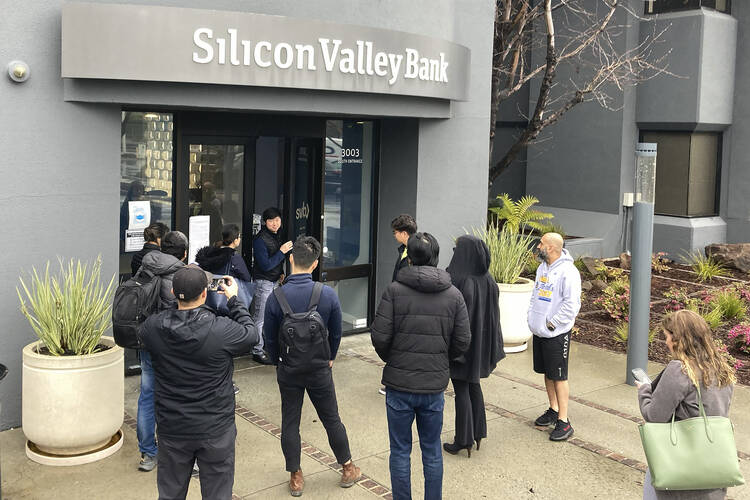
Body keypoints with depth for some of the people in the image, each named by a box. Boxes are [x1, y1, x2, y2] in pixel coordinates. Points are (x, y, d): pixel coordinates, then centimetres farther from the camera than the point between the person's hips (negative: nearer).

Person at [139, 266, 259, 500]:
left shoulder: (153, 327, -14)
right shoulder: (222, 330, -23)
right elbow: (251, 334, -4)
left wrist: (178, 294, 9)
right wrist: (234, 300, 8)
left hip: (172, 429, 3)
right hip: (215, 431, -3)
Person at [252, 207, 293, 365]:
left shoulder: (275, 236, 9)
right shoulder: (260, 239, -19)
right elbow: (266, 265, -22)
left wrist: (280, 273, 13)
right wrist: (282, 252, -19)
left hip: (274, 281, 9)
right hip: (263, 282, -9)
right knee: (260, 319, -2)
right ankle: (257, 351, 5)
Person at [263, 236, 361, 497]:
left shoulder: (276, 297, -16)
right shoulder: (328, 294, -15)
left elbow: (269, 338, -6)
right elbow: (336, 333, -3)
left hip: (288, 370, 0)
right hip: (319, 368, 0)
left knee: (290, 423, 13)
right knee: (331, 419, 16)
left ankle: (295, 477, 21)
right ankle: (348, 468, 29)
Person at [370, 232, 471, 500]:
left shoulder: (394, 291, -11)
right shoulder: (454, 295, -2)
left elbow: (379, 337, -13)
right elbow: (463, 341, 0)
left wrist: (391, 360, 8)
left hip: (399, 384, -2)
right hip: (435, 386, 3)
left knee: (400, 451, 11)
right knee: (432, 450, 17)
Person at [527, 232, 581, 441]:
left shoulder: (568, 272, -18)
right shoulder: (542, 268, 10)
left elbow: (572, 305, -22)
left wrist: (552, 323, -18)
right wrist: (531, 316, 8)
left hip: (556, 334, -8)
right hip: (539, 331, 9)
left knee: (559, 376, -3)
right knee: (547, 373, 18)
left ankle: (564, 422, 3)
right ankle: (553, 410, 33)